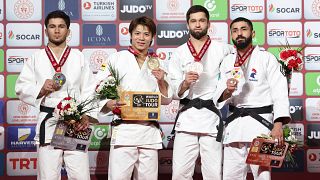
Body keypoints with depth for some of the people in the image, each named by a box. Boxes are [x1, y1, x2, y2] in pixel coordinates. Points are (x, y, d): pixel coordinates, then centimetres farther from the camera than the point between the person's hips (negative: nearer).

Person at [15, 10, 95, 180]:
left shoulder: (79, 57, 10)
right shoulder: (36, 58, 11)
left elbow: (89, 90, 4)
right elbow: (21, 88, 7)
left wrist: (86, 116, -10)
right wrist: (41, 89, -11)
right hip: (48, 123, 0)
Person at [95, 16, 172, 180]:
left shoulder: (156, 64, 15)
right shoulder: (116, 59, 4)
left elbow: (166, 99, 15)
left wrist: (161, 81, -2)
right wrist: (109, 104, -17)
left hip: (149, 129, 4)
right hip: (124, 128, -3)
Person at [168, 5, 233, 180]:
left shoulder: (223, 49, 7)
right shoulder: (179, 53, 10)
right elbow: (174, 92, 5)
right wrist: (185, 84, -14)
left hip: (212, 117, -1)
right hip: (187, 118, 1)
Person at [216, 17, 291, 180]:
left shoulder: (266, 58, -1)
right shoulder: (227, 62, 12)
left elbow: (279, 93, -7)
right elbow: (221, 98, 9)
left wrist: (278, 125, -17)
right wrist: (227, 92, -15)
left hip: (260, 121, -4)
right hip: (234, 123, 4)